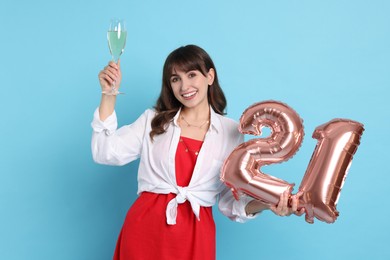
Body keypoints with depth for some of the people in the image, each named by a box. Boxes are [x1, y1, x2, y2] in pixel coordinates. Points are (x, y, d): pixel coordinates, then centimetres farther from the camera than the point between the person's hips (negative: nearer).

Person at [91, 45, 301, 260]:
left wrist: (265, 204, -17)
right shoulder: (153, 120, 7)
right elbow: (106, 153, -4)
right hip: (145, 227, 1)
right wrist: (109, 95, -9)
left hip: (195, 235, 0)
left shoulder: (231, 133, 3)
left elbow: (231, 200, 3)